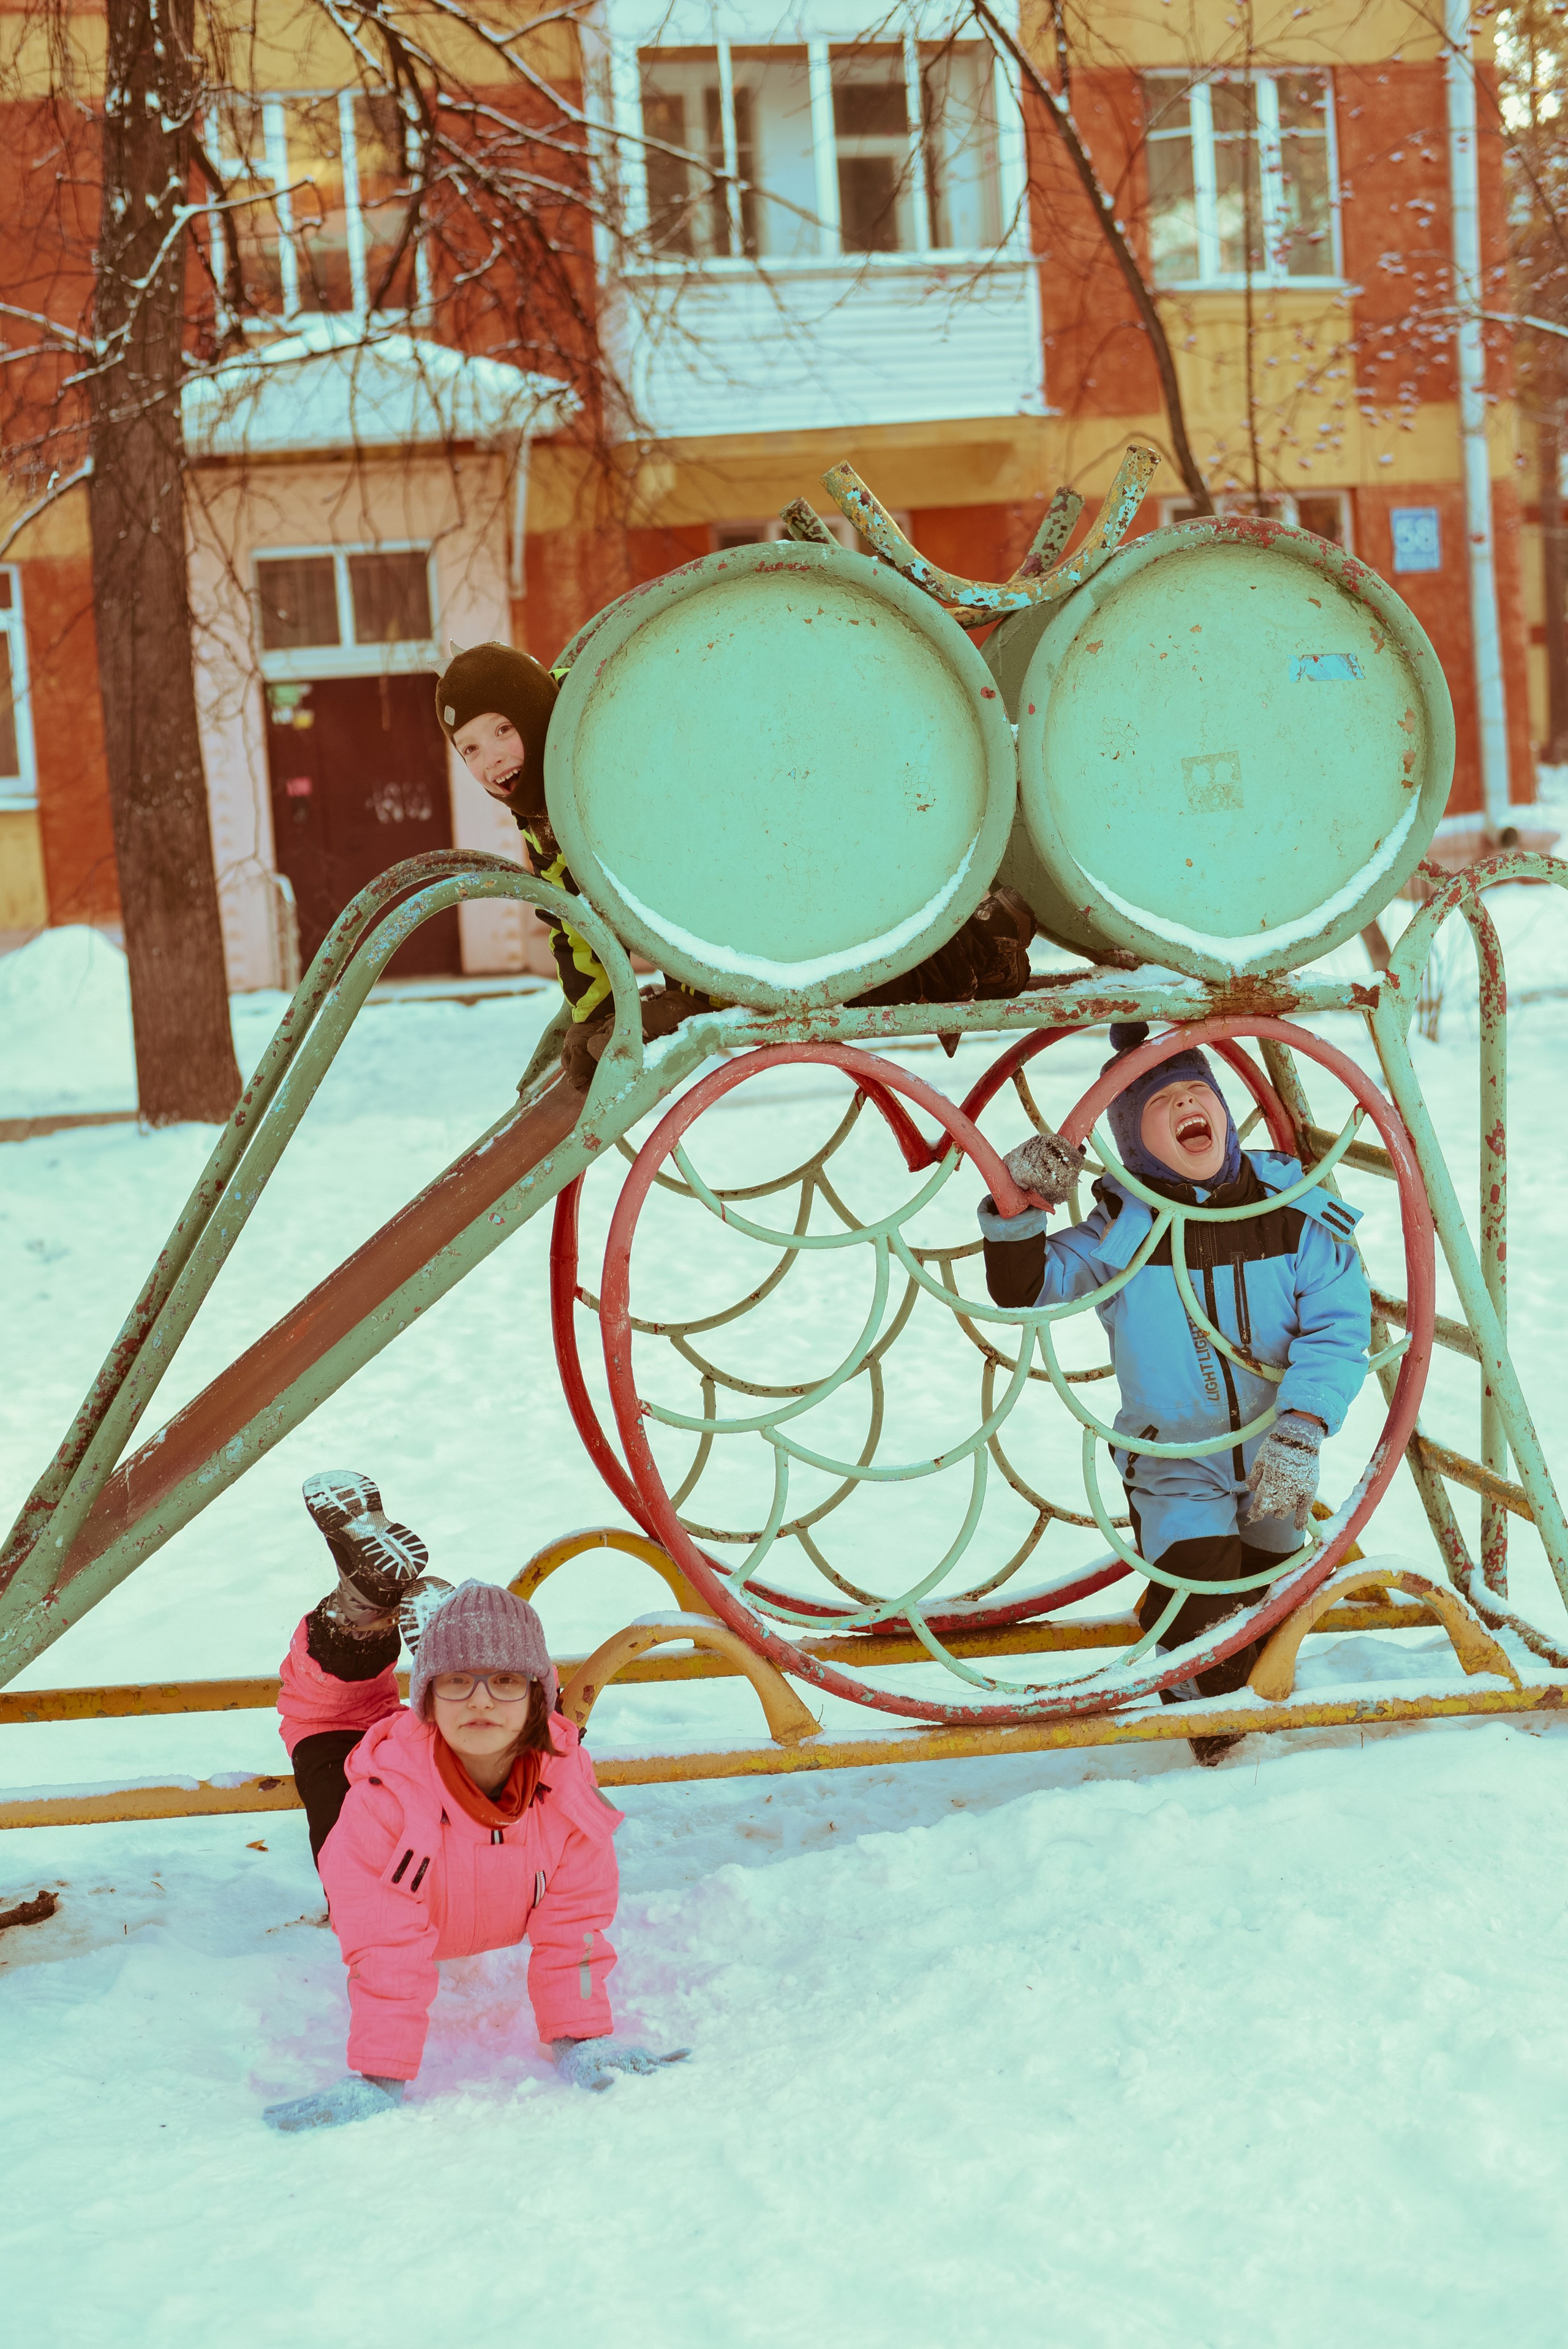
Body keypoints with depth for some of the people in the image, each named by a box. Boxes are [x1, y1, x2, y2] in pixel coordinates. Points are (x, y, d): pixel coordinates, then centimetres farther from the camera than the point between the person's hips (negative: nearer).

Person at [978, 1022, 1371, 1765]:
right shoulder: (1122, 1230, -13)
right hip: (1176, 1476, -2)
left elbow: (1337, 1326, -17)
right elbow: (1025, 1289, -14)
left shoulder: (1294, 1210, -12)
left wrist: (1299, 1432, -30)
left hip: (1276, 1476, 2)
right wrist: (1016, 1211, -33)